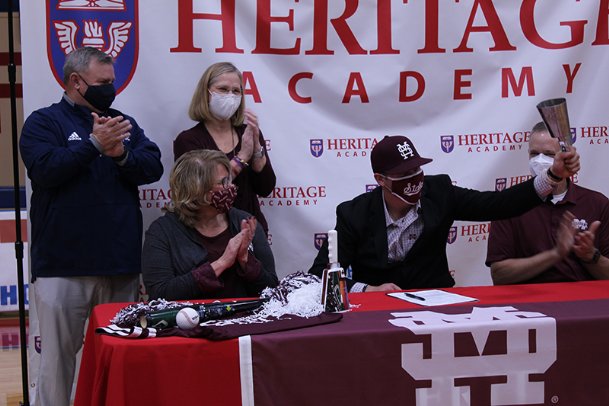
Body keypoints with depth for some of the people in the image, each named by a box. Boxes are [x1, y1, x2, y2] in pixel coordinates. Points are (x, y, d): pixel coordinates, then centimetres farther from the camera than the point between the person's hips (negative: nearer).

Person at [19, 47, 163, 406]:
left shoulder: (125, 123, 16)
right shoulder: (44, 122, 2)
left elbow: (153, 167, 4)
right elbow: (44, 169, -14)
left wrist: (122, 154, -14)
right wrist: (94, 144, -17)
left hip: (121, 263, 4)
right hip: (64, 265, -4)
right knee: (59, 353, -1)